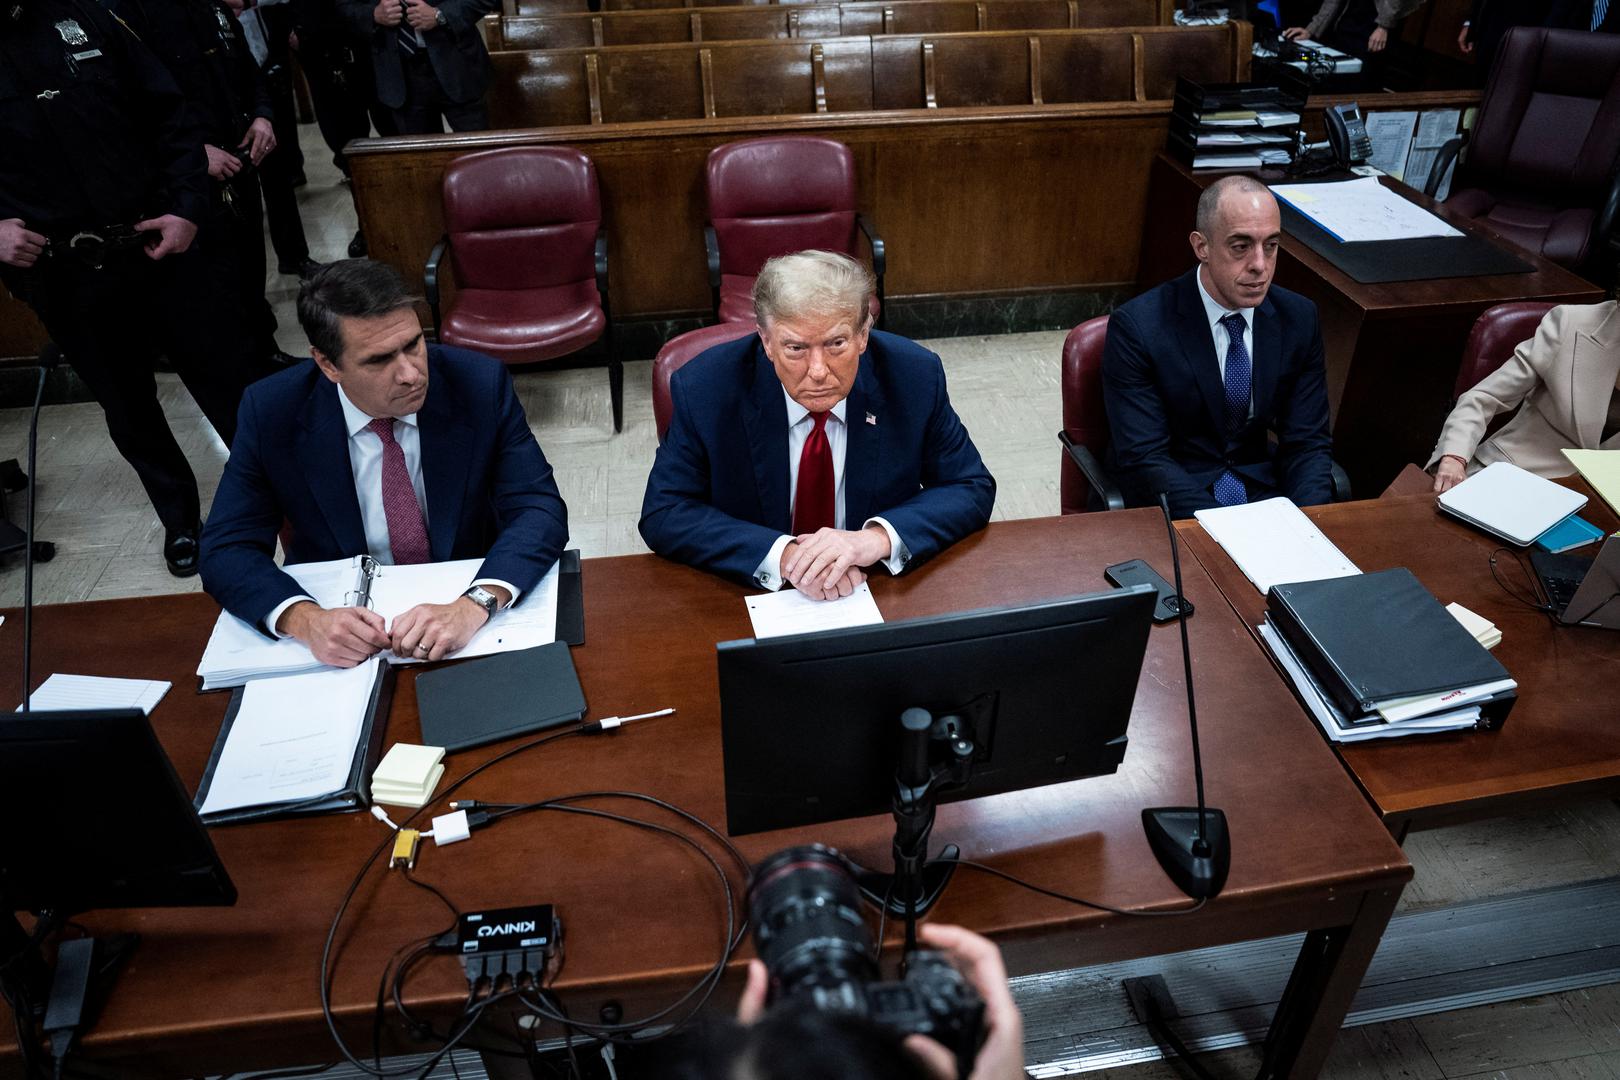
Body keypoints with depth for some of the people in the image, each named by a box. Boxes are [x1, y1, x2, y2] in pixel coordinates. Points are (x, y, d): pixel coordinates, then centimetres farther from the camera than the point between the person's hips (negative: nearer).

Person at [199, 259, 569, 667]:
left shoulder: (481, 384, -13)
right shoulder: (271, 411, -10)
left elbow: (540, 511, -16)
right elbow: (227, 550, -7)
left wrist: (475, 605, -34)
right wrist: (304, 619, -29)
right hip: (342, 616, 3)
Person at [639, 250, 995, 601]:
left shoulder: (915, 377, -12)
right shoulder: (704, 390, -15)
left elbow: (973, 490, -6)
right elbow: (663, 516, -13)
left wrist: (881, 537, -25)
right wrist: (782, 554, -27)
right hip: (751, 595, -1)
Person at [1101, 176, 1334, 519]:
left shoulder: (1298, 319, 0)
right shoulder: (1137, 326, -15)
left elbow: (1307, 441, 2)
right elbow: (1144, 459, -18)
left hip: (1262, 491, 4)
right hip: (1171, 506, -4)